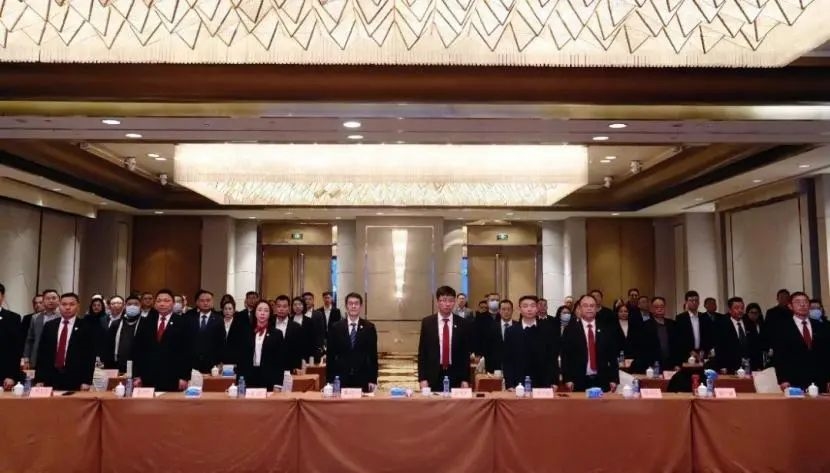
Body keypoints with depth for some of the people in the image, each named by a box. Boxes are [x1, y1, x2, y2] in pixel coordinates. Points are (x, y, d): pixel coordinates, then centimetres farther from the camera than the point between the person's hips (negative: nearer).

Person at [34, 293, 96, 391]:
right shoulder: (49, 326, 9)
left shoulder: (87, 328, -1)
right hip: (51, 378, 3)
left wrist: (86, 381, -9)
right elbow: (42, 353, 8)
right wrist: (39, 379, 3)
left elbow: (90, 356, -4)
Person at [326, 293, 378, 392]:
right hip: (341, 379, 0)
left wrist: (373, 380, -1)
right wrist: (330, 380, 0)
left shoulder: (369, 327, 3)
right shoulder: (336, 327, 3)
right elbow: (330, 355, 4)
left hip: (362, 379, 0)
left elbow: (373, 355, 3)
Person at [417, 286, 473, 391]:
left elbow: (466, 353, 4)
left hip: (456, 376, 1)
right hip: (433, 376, 0)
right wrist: (422, 378, -5)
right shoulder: (427, 322, 1)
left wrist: (465, 379, -1)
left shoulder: (462, 323, 3)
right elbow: (422, 352, 2)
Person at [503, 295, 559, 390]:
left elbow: (553, 358, 5)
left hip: (544, 385, 1)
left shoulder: (548, 330, 5)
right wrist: (510, 385, -7)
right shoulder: (511, 332, 3)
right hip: (519, 385, -1)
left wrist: (554, 382, -2)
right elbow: (507, 361, 1)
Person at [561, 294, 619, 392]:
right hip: (579, 382, -2)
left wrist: (614, 379, 2)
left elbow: (612, 356, 8)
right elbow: (566, 357, -2)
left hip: (602, 381, 2)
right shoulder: (570, 330, 1)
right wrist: (568, 379, -9)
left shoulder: (606, 330, 8)